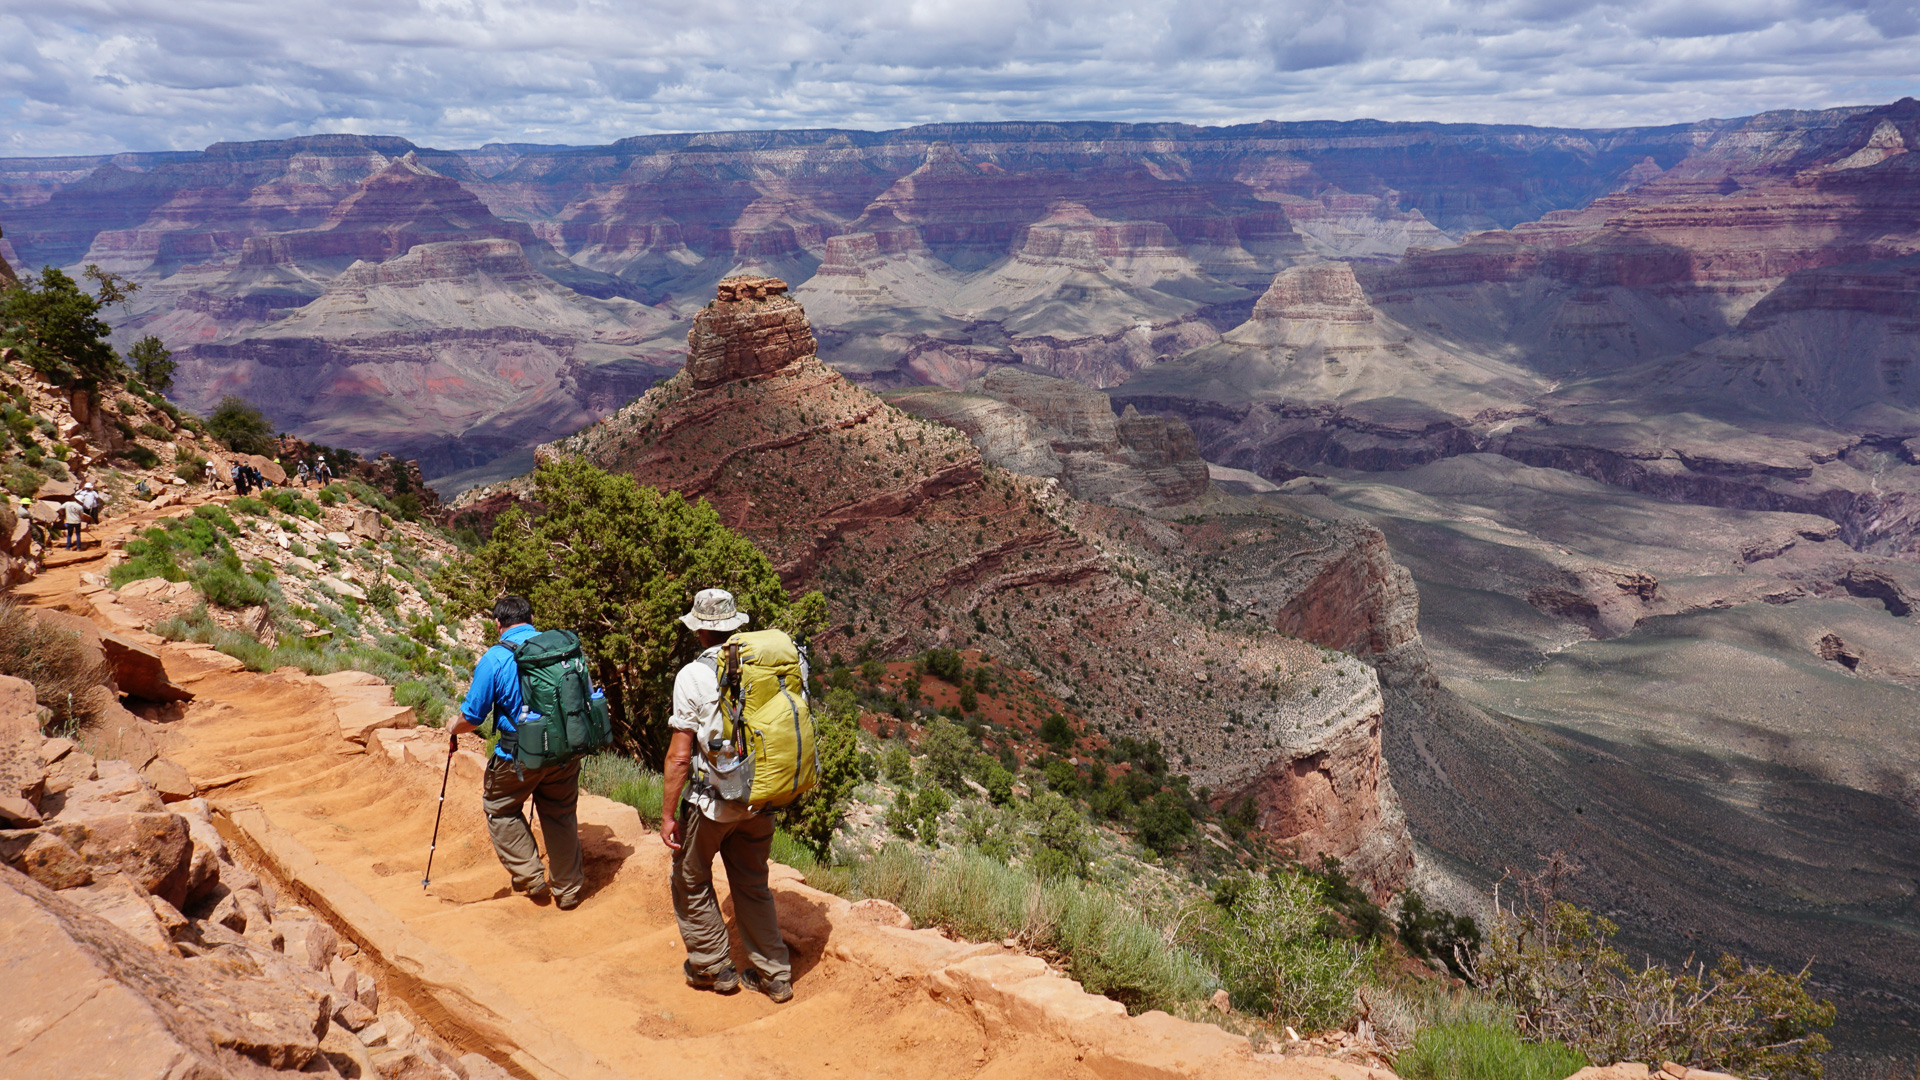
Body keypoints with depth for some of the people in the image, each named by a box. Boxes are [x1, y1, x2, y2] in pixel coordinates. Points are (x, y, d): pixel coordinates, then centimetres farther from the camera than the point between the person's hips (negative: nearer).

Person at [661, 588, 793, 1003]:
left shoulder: (693, 676, -15)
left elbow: (680, 755, -16)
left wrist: (667, 816, -7)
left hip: (712, 801, -5)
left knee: (691, 882, 18)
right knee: (753, 885, 19)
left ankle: (713, 967, 27)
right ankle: (773, 976, 24)